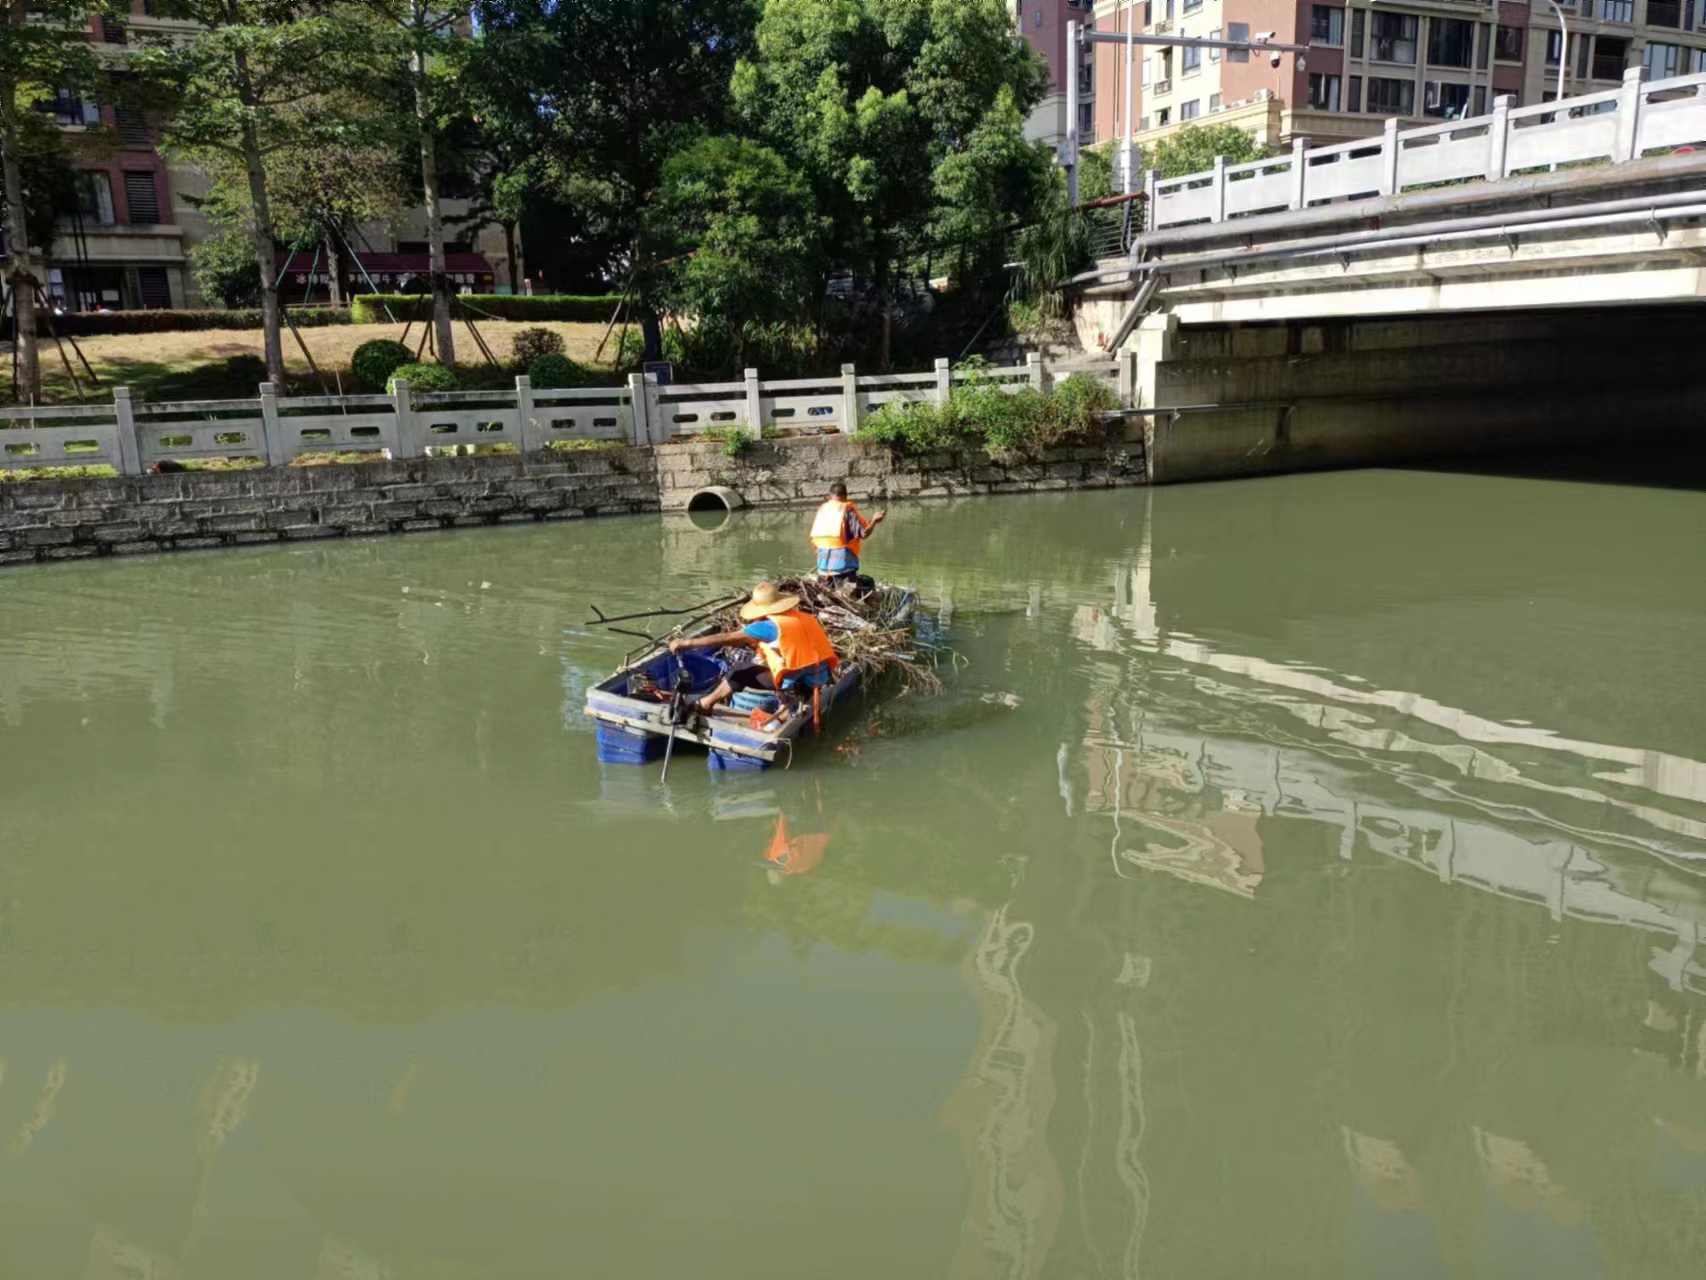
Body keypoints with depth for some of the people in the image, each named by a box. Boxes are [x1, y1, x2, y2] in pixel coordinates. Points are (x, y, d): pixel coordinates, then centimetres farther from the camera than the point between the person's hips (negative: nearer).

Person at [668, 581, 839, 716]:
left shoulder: (770, 626, -8)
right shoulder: (805, 618, 10)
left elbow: (727, 638, -7)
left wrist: (686, 643, -2)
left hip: (797, 681, -7)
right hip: (821, 677, 7)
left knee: (740, 673, 4)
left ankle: (705, 704, 16)